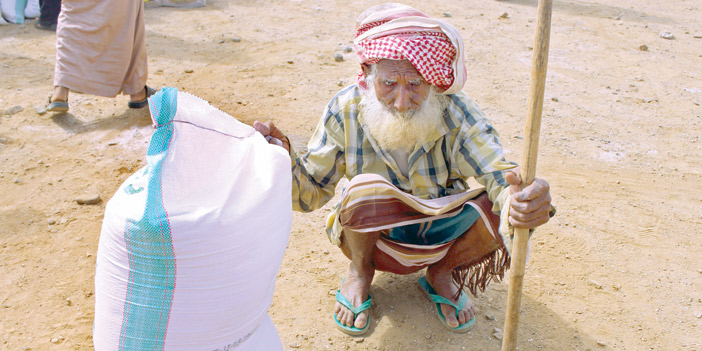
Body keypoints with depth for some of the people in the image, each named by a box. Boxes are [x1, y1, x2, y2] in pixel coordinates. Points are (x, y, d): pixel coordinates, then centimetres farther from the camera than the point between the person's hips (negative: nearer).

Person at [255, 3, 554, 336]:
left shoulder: (456, 113, -21)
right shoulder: (346, 110, -20)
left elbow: (501, 178, -30)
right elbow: (311, 191, -15)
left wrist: (527, 201, -56)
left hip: (440, 236, 1)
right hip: (374, 237, -1)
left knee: (500, 211, -26)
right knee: (366, 187, -34)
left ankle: (440, 273, 6)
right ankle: (360, 271, 1)